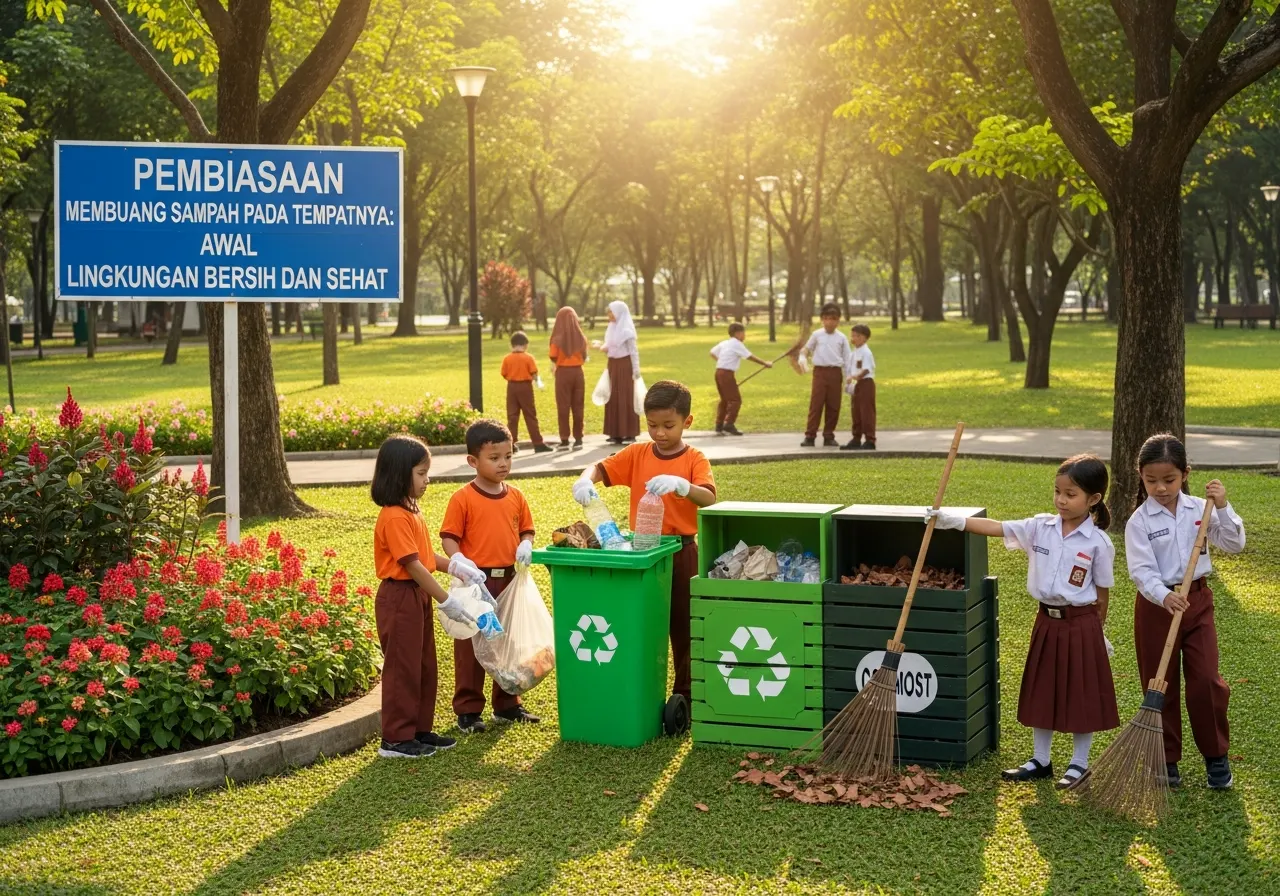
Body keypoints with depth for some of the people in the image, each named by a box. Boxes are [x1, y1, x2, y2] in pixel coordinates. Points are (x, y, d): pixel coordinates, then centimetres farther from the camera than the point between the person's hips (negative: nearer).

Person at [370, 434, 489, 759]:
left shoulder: (411, 512, 11)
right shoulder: (395, 518, -21)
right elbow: (413, 565, -24)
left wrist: (455, 566, 1)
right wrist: (446, 601, -22)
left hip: (417, 597, 10)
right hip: (400, 597, -10)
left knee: (424, 667, 16)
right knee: (402, 668, -2)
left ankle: (420, 730, 25)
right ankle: (396, 739, 6)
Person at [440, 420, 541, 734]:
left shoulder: (515, 497, 6)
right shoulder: (463, 499, -9)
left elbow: (526, 529, 15)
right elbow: (448, 538, -9)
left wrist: (526, 546, -7)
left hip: (509, 580, 5)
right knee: (471, 646, 3)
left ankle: (507, 705, 29)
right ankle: (468, 710, 12)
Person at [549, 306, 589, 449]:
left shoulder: (558, 339, -11)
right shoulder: (580, 337, -3)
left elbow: (554, 360, -6)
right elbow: (584, 358, 6)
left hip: (563, 374, -3)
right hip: (577, 373, 3)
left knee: (563, 407, 3)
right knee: (578, 406, 9)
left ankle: (564, 440, 1)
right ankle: (578, 439, 10)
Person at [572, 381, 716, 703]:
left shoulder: (695, 460, -6)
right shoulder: (636, 455, 3)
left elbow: (709, 498, -23)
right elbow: (600, 469, -5)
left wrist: (679, 484, -42)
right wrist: (585, 479, -28)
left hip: (681, 553, -3)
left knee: (683, 626, 7)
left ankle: (686, 695, 18)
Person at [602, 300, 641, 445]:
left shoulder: (626, 330, -11)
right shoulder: (612, 328, 12)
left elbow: (633, 351, -12)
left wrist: (636, 369, -17)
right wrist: (604, 348, -4)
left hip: (624, 365, -8)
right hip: (613, 365, 8)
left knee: (626, 398, -5)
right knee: (614, 398, 7)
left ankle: (630, 433, -1)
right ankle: (617, 433, 12)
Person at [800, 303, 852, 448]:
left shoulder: (841, 338, 6)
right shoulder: (817, 335, 5)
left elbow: (847, 360, 7)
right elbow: (807, 349, 19)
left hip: (835, 373, 1)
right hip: (820, 372, -1)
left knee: (833, 406, 4)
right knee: (816, 405, -4)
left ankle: (828, 437, 12)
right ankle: (810, 436, -3)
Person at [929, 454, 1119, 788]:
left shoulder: (1098, 543, -10)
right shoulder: (1041, 527, -2)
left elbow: (1102, 593, -2)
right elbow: (997, 528, -9)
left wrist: (1097, 630, 4)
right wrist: (954, 520, -20)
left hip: (1081, 625, -4)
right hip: (1047, 621, 4)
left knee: (1081, 697, 5)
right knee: (1041, 693, 13)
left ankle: (1079, 764, 20)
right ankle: (1040, 761, 25)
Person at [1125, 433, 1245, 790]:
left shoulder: (1199, 509, 0)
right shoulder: (1139, 521, -10)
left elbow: (1233, 544, -2)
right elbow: (1142, 571, -17)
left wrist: (1222, 508, -15)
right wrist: (1163, 596, -34)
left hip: (1197, 600, 2)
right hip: (1156, 605, -2)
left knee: (1207, 680, 0)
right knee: (1160, 684, 7)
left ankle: (1216, 755, 16)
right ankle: (1166, 759, 18)